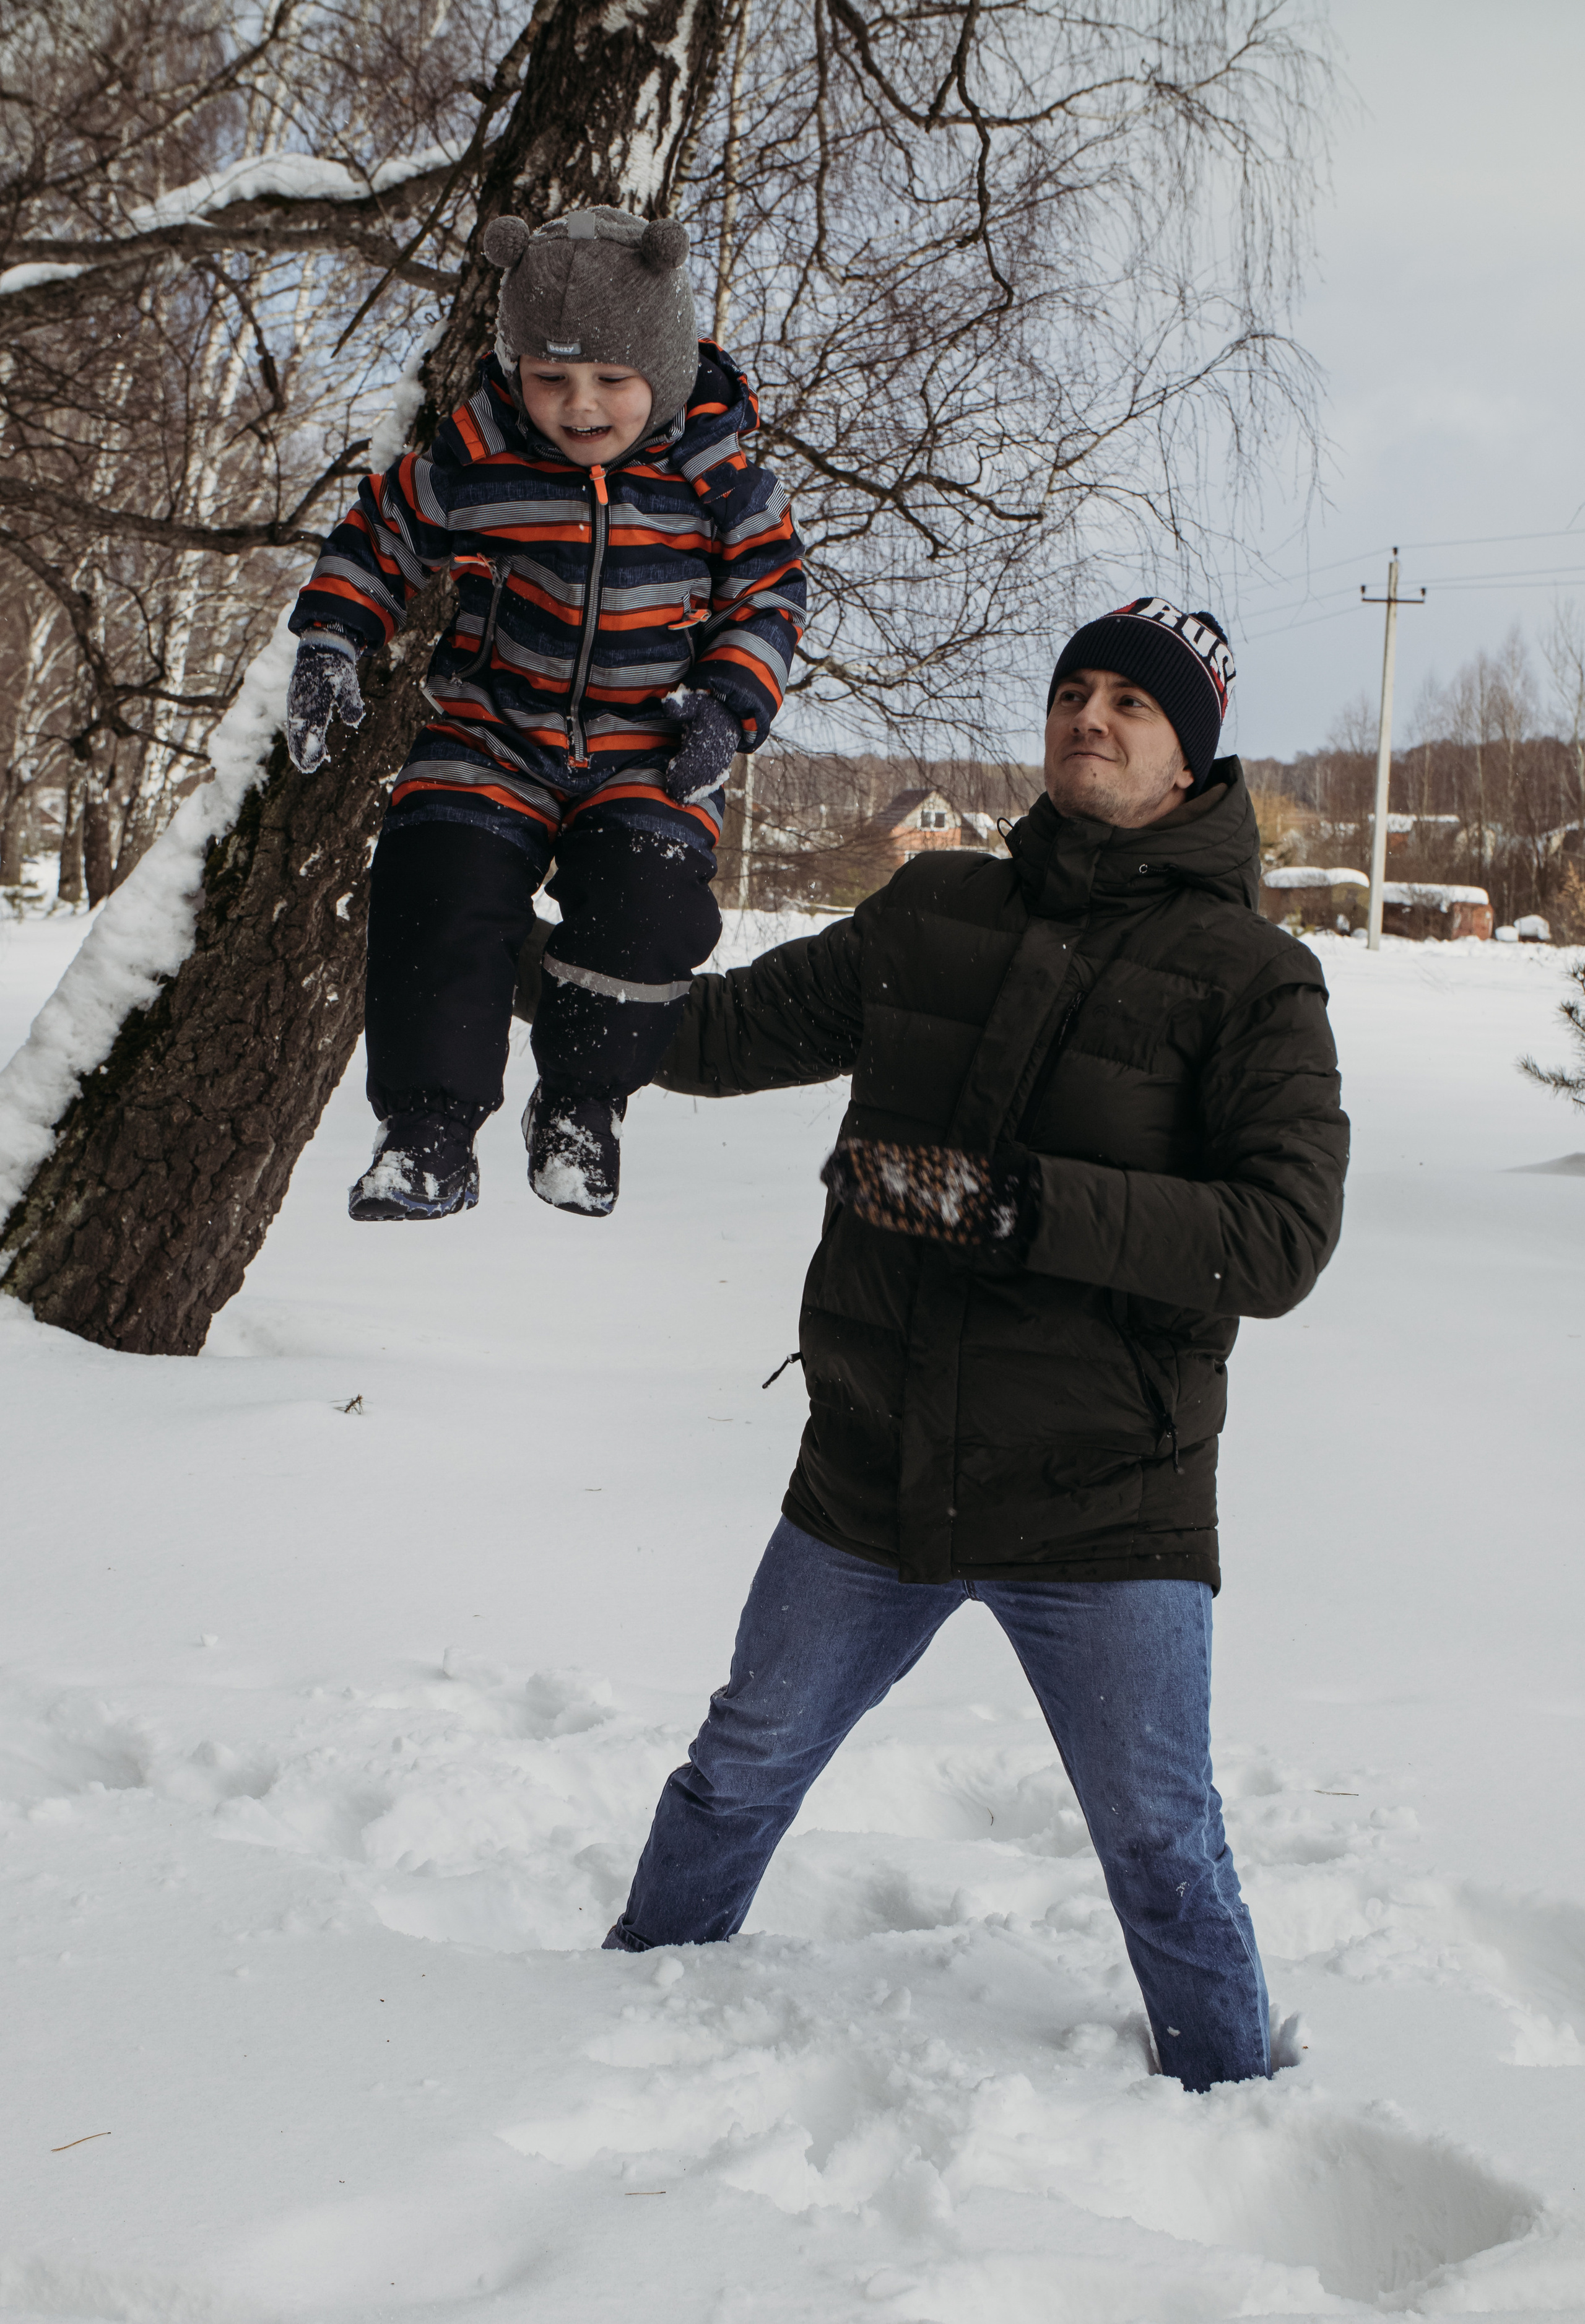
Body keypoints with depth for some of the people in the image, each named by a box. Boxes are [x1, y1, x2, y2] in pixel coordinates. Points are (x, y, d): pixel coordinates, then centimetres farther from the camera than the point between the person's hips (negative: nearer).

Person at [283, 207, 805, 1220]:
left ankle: (584, 1103, 1)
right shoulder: (472, 462, -8)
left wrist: (731, 703, -10)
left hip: (650, 750, -1)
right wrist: (330, 643, -2)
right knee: (442, 882, -18)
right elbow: (380, 537, 8)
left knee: (648, 898, -23)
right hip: (495, 734, 1)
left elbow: (769, 590, 4)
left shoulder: (720, 477, -7)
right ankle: (429, 1128, -7)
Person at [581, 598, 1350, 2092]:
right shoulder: (933, 914, 6)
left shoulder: (1249, 975, -7)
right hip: (872, 1470, 4)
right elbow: (731, 1030, 18)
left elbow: (1281, 1239, -19)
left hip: (1101, 1509, -4)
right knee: (739, 1774, 21)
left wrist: (1013, 1201, -26)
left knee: (1161, 1849, 5)